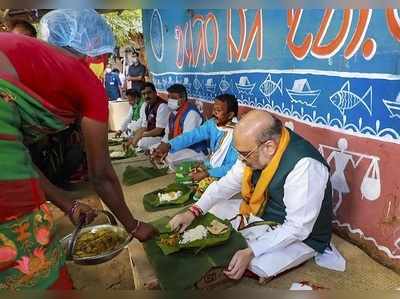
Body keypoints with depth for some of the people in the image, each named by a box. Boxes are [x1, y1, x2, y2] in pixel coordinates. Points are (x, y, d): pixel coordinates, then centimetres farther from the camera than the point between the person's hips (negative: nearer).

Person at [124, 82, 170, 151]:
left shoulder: (162, 106, -18)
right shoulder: (145, 106, 8)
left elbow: (159, 130, -19)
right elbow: (144, 127, 9)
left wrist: (141, 135, -17)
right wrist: (133, 139, -5)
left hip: (162, 138, -9)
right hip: (150, 136, 9)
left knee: (142, 142, -30)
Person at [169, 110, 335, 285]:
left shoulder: (305, 166, -34)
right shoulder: (257, 148, -12)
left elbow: (297, 228, -29)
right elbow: (228, 183, -1)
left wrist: (251, 252, -33)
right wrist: (193, 212, -10)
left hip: (298, 237, -7)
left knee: (253, 266, -29)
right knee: (209, 213, 4)